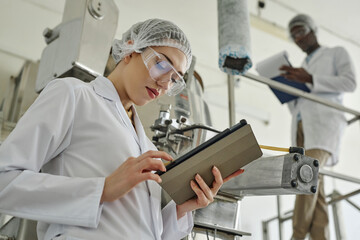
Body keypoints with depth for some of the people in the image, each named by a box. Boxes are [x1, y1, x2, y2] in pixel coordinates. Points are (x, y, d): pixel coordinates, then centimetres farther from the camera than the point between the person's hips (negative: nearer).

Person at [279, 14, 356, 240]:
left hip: (324, 121, -6)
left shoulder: (337, 53, 17)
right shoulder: (302, 68, 33)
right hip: (301, 125, 6)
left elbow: (350, 82, -1)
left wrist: (310, 80, -10)